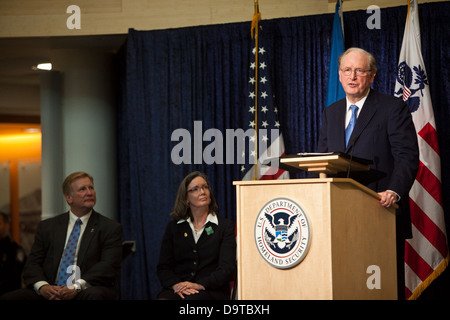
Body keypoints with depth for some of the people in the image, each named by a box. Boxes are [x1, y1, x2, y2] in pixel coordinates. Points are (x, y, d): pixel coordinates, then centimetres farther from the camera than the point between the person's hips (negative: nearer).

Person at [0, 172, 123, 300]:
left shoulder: (111, 228, 9)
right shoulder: (47, 226, 19)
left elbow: (108, 266, -4)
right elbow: (32, 264, 11)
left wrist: (76, 288, -18)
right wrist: (42, 286, -12)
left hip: (87, 291, -2)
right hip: (50, 292, 3)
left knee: (95, 295, -39)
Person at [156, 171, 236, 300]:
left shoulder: (225, 226, 9)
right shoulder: (174, 227, 17)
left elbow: (227, 269, -1)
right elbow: (163, 266, 11)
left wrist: (199, 285, -15)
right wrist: (175, 284, -11)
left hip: (211, 290, -2)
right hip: (177, 289, 2)